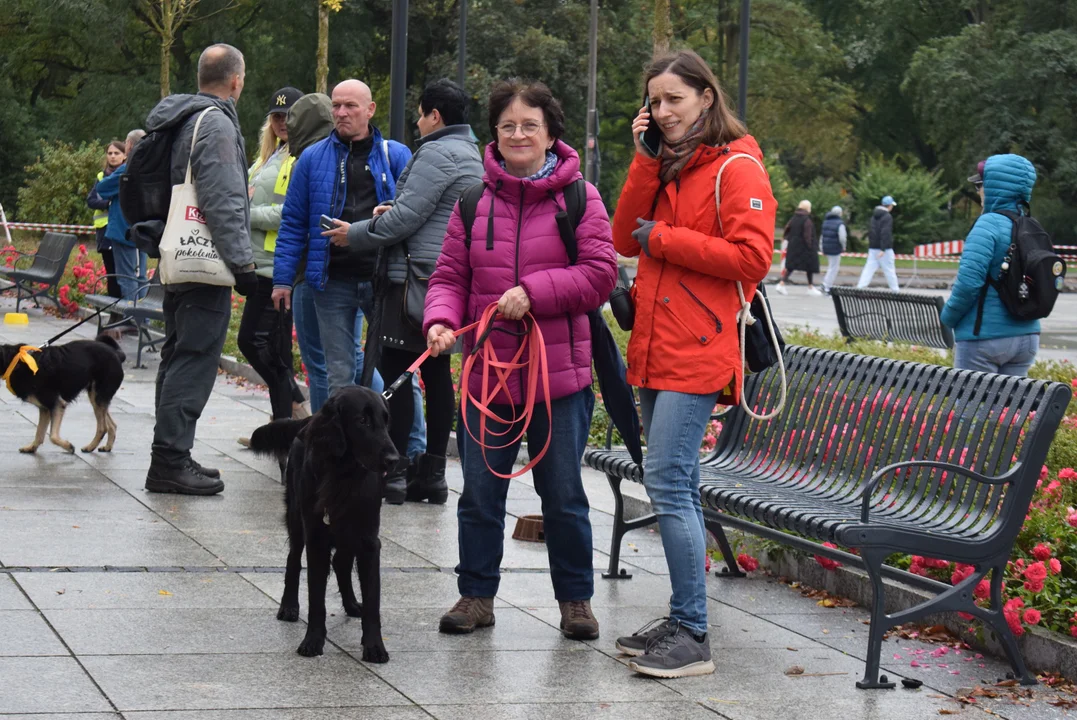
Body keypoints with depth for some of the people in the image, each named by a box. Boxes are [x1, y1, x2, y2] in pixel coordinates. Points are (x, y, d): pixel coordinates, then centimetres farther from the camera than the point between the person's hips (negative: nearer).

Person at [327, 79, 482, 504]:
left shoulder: (437, 154, -12)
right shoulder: (470, 156, 20)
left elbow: (407, 217, -15)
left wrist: (356, 234, -3)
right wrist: (390, 211, 12)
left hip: (419, 277, -10)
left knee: (396, 372, -7)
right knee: (436, 373, 10)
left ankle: (394, 469, -8)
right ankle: (431, 473, 12)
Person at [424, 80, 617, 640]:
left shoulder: (578, 198, -2)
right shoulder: (476, 199, 7)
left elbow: (599, 274, -9)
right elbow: (450, 274, 8)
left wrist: (533, 292, -19)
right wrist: (441, 320, -12)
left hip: (559, 375, -3)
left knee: (563, 496, 6)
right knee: (480, 493, 8)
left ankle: (575, 599, 20)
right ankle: (476, 595, 21)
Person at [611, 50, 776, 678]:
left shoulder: (737, 168, -7)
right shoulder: (668, 166, 18)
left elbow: (751, 257, -17)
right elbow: (626, 239, 8)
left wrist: (664, 238, -12)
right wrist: (645, 161, 0)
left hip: (698, 352, -9)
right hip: (657, 348, 9)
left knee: (668, 482, -15)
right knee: (676, 486, 12)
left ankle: (693, 637, -13)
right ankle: (683, 621, 19)